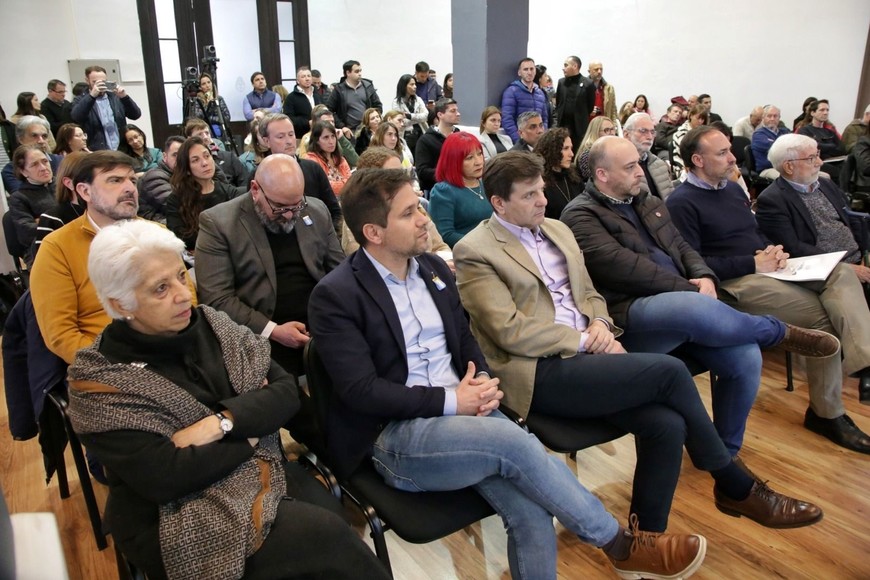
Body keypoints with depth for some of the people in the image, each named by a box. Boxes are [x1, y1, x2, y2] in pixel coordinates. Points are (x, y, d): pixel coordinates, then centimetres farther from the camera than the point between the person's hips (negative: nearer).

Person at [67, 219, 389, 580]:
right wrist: (249, 436, -9)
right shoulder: (99, 379, -11)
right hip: (176, 518, -4)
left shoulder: (211, 324, 3)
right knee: (323, 534, -23)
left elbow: (287, 392, -2)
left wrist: (223, 421, -18)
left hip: (265, 473, 5)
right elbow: (164, 478, -19)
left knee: (337, 517, -23)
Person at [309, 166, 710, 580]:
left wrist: (483, 381, -4)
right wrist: (449, 401, -18)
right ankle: (620, 544, -7)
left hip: (463, 414, 6)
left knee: (531, 511, -19)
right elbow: (360, 390, -14)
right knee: (513, 441, -27)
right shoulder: (336, 295, -9)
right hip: (394, 434, -5)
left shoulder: (432, 267, 11)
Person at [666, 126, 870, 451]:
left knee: (841, 273, -14)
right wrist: (753, 264, -16)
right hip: (733, 284, -8)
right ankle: (827, 413, -8)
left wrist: (773, 252, 1)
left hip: (763, 271, 8)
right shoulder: (682, 203, -8)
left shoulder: (733, 189, 19)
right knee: (821, 314, -19)